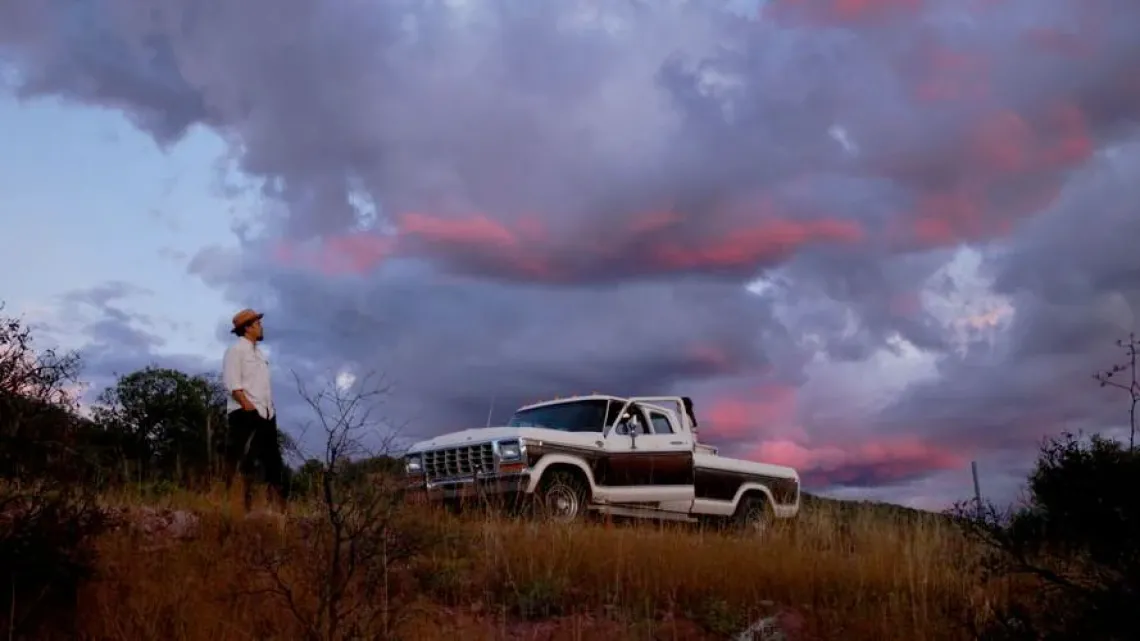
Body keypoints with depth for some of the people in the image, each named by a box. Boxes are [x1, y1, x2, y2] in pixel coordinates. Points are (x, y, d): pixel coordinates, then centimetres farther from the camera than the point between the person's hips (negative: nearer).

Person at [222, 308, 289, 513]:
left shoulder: (258, 353, 22)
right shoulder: (236, 350, -4)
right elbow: (232, 383, -14)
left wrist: (270, 407, 13)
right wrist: (247, 404, -23)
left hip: (265, 413, 9)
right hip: (245, 412, -9)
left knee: (272, 459, 7)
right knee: (241, 459, -10)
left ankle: (282, 507, 9)